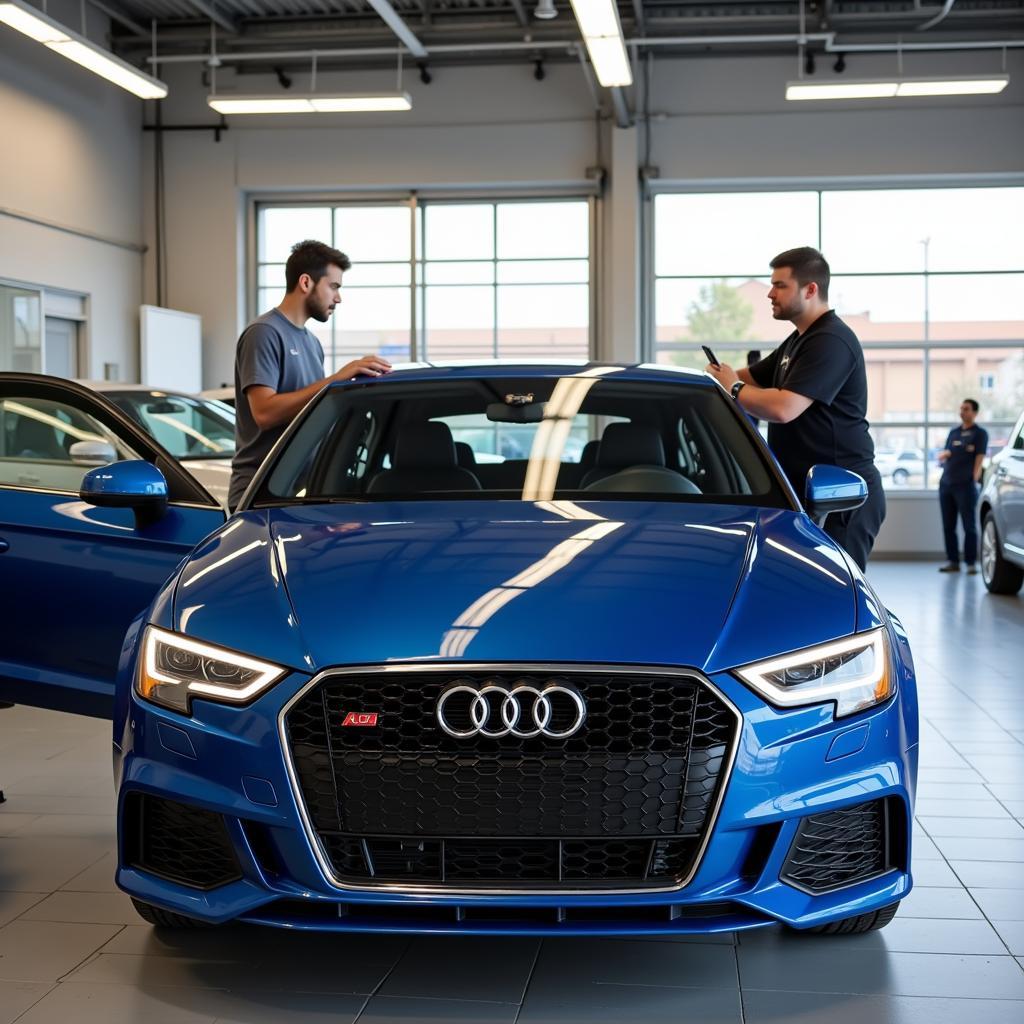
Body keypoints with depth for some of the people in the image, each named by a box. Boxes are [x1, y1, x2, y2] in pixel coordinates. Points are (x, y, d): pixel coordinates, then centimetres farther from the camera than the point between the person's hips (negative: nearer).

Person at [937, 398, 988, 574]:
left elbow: (979, 458, -6)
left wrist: (975, 479, -16)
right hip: (946, 484, 6)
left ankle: (971, 563, -3)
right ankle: (952, 561, 11)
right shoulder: (954, 432, 18)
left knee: (969, 526, -5)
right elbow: (942, 456, 21)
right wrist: (944, 454, -3)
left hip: (965, 485, -6)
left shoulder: (979, 433, 2)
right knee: (948, 526, 5)